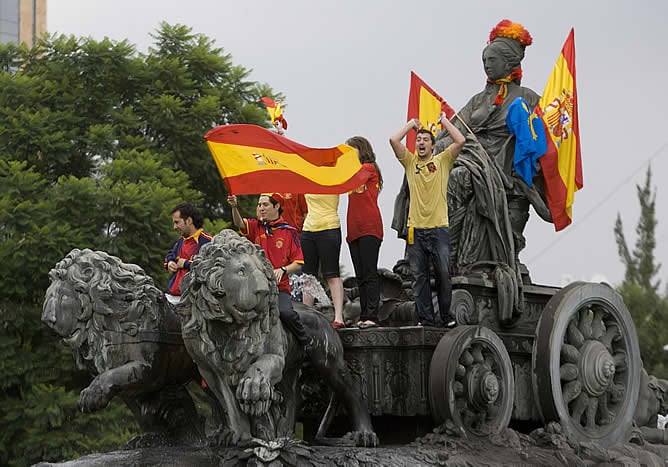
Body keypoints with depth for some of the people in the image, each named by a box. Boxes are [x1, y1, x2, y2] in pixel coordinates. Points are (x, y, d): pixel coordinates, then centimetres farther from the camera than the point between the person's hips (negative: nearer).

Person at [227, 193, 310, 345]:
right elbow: (240, 223, -15)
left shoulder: (289, 231, 5)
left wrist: (282, 270, -15)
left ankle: (307, 342, -6)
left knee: (285, 312, -28)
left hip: (279, 286, -2)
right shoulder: (256, 226, 9)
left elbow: (298, 263, 4)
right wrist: (234, 207, -35)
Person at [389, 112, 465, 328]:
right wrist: (412, 123, 10)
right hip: (415, 228, 2)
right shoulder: (410, 161, 11)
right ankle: (426, 318, 6)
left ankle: (446, 316, 9)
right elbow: (394, 140, -1)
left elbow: (460, 141, -6)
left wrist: (444, 120, 5)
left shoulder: (442, 161, 7)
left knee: (443, 274, 0)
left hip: (439, 228, -1)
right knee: (419, 276, 2)